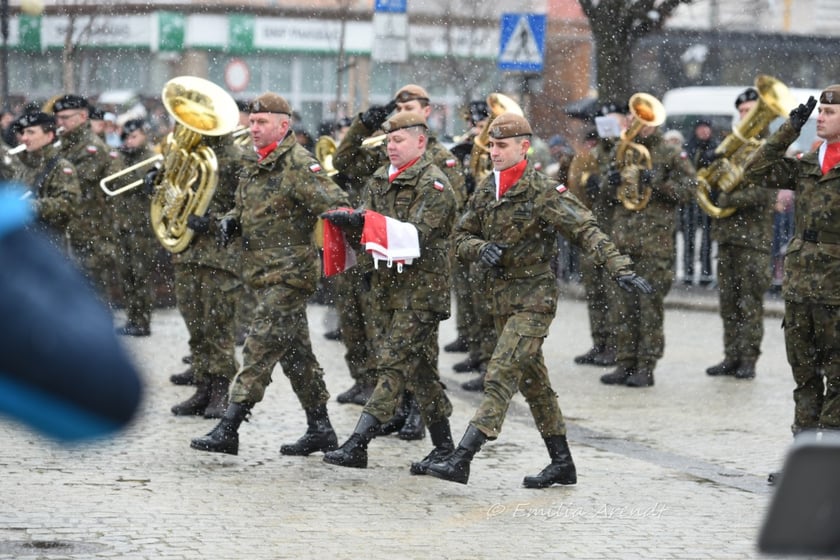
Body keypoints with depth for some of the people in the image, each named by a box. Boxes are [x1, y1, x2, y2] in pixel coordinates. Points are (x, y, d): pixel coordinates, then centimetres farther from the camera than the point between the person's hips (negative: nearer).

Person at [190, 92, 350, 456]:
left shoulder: (298, 164, -13)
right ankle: (320, 430, 21)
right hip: (266, 275, 10)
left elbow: (334, 203, -20)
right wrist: (230, 222, 6)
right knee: (295, 353, 14)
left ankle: (228, 429, -13)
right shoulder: (256, 167, 16)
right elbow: (245, 209, 28)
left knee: (260, 351, -11)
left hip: (288, 274, -10)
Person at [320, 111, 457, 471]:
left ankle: (358, 444, -19)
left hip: (421, 289, -8)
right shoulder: (380, 180, 15)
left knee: (392, 364, -12)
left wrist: (366, 221, -27)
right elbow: (367, 225, 11)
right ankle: (444, 445, 19)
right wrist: (347, 221, -12)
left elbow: (417, 234, -20)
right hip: (387, 285, 8)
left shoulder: (434, 184, -9)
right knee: (419, 368, 11)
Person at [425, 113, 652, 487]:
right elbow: (460, 235, 13)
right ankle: (562, 463, 23)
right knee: (532, 380, 14)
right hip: (502, 295, 8)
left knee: (502, 374, -15)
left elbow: (586, 230, -19)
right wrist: (480, 249, -10)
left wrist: (620, 269, -29)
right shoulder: (486, 191, 8)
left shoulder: (542, 191, -14)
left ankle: (461, 459, -22)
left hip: (535, 296, -8)